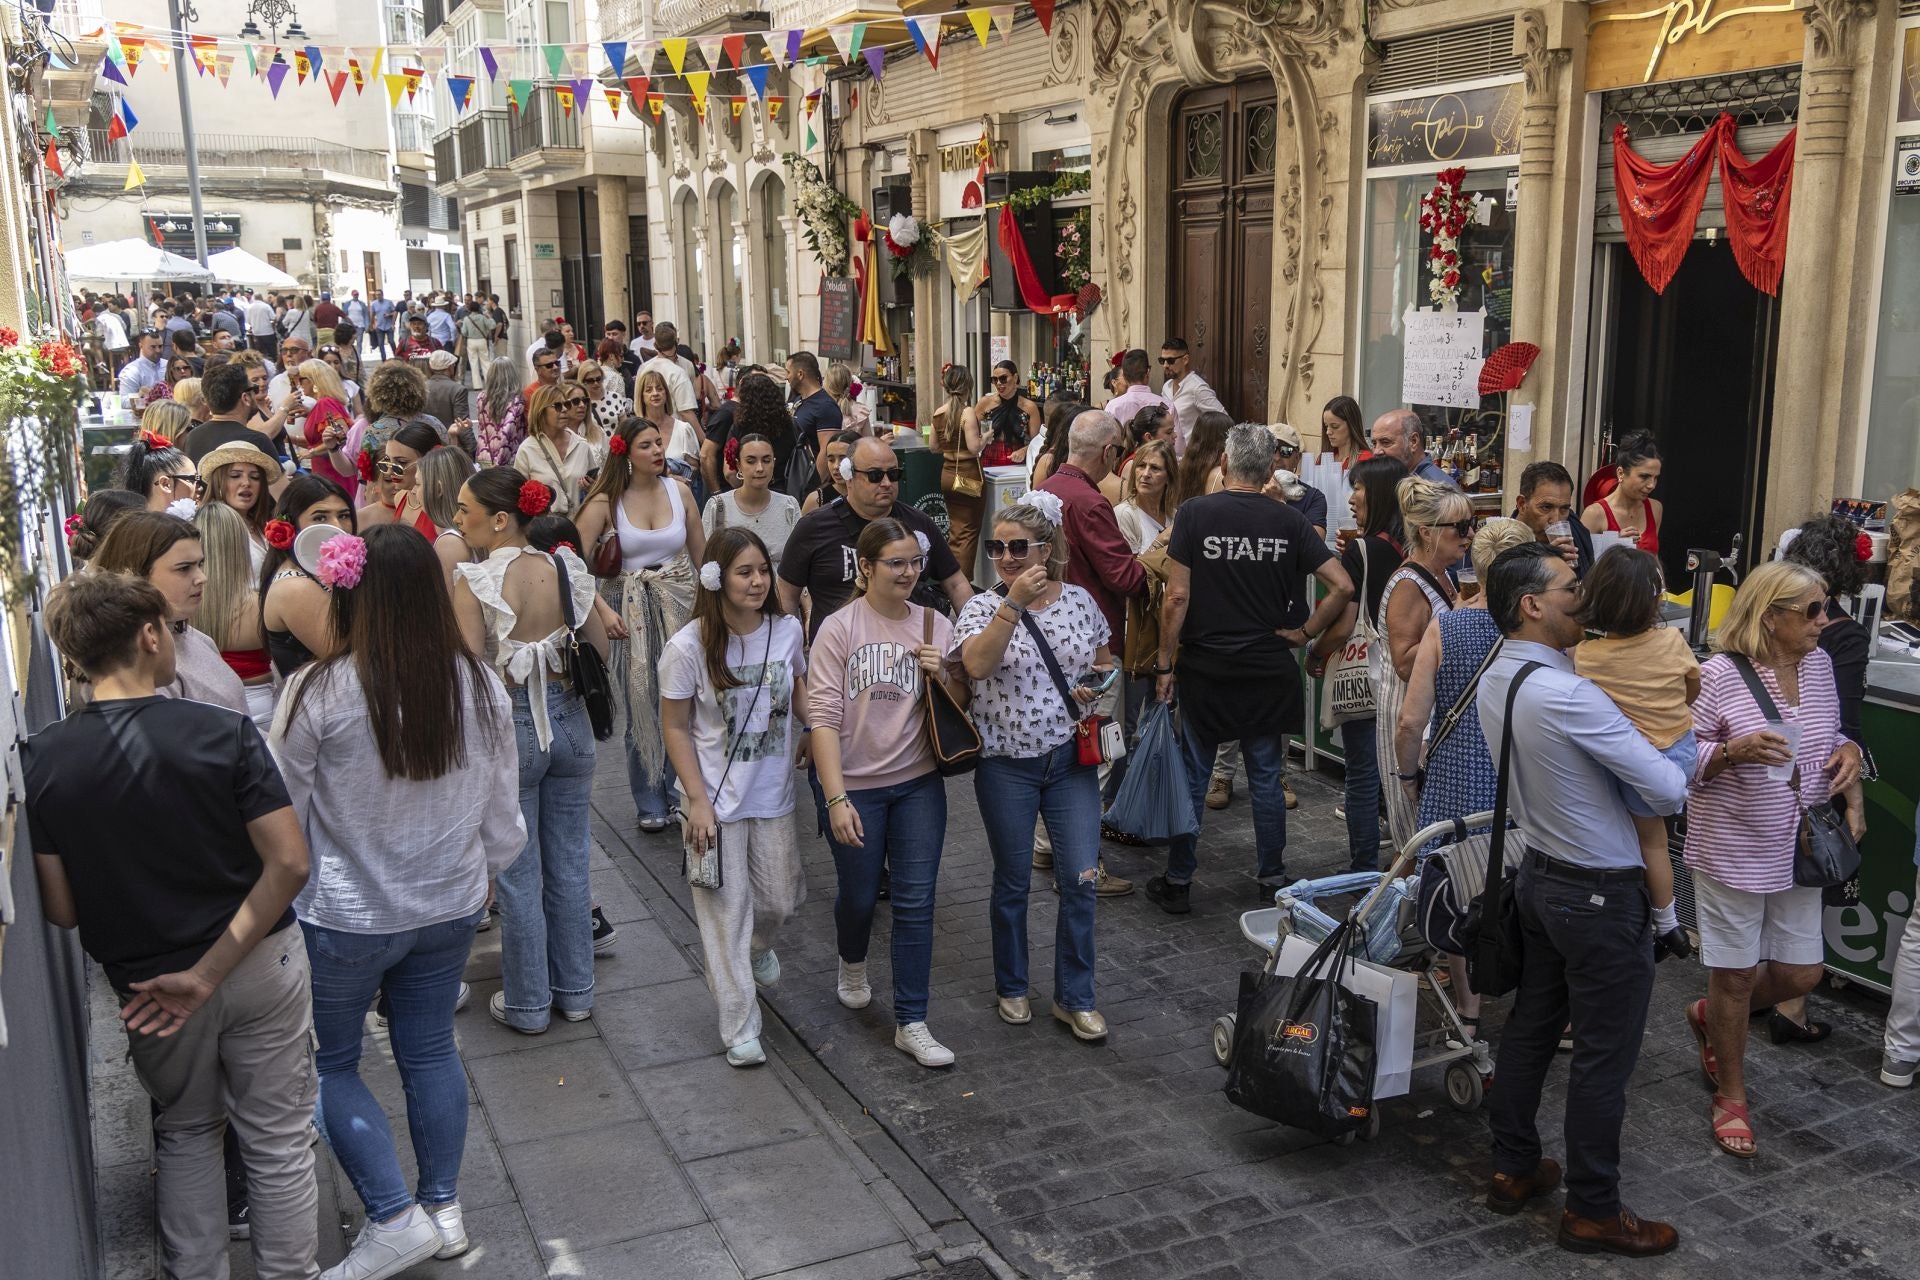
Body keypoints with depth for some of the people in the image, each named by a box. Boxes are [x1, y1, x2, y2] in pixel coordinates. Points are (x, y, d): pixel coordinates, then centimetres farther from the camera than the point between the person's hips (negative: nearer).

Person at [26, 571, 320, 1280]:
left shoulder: (41, 760, -10)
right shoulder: (224, 732, -16)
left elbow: (61, 911, -6)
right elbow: (289, 863, -21)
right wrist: (210, 971, -17)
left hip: (143, 981, 2)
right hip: (260, 964, -2)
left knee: (185, 1133, 26)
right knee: (277, 1141, 13)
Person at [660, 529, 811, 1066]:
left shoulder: (787, 631, -7)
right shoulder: (688, 646, -17)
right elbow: (676, 728, -9)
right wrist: (698, 801, -13)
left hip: (773, 794, 4)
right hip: (717, 799, -4)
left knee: (780, 899, 14)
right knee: (727, 911, 3)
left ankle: (757, 947, 51)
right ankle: (739, 1028, 16)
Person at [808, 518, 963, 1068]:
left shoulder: (935, 625, 1)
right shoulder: (840, 628, -10)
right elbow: (823, 716, -14)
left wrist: (944, 676, -13)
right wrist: (837, 798, -20)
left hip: (918, 784, 2)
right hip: (855, 786, -2)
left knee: (916, 903, 1)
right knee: (860, 896, 14)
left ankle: (911, 1023, 11)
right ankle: (852, 966, 47)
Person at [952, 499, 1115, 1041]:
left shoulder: (1080, 601, 2)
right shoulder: (984, 607, -6)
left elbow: (1104, 664, 17)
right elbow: (977, 665, -26)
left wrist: (1098, 684, -5)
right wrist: (1014, 603, -32)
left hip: (1071, 758, 2)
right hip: (1006, 765, -2)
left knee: (1081, 880, 0)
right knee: (1013, 882, 11)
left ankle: (1075, 997, 16)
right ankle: (1011, 987, 31)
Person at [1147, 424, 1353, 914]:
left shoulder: (1194, 513, -10)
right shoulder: (1289, 521, -3)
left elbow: (1177, 597, -11)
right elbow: (1342, 586, -7)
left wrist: (1165, 663, -4)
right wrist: (1306, 634, 5)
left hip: (1204, 667, -2)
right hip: (1268, 668, 2)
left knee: (1192, 777, 8)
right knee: (1266, 778, 13)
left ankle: (1178, 883, 16)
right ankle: (1272, 880, 22)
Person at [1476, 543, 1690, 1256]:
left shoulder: (1493, 682, 1)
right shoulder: (1567, 694, -27)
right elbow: (1669, 792, -23)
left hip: (1539, 876, 9)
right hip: (1603, 895, -8)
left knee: (1530, 1026, 19)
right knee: (1604, 1057, 6)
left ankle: (1512, 1169, 33)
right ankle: (1592, 1212, 19)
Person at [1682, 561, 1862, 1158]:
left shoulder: (1818, 663, 3)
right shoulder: (1718, 675, -16)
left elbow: (1831, 733, 18)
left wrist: (1847, 754, -3)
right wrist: (1735, 750, -29)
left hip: (1798, 849, 6)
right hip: (1732, 850, -6)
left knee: (1800, 973, 11)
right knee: (1734, 974, 7)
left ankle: (1710, 1017, 40)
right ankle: (1732, 1092, 27)